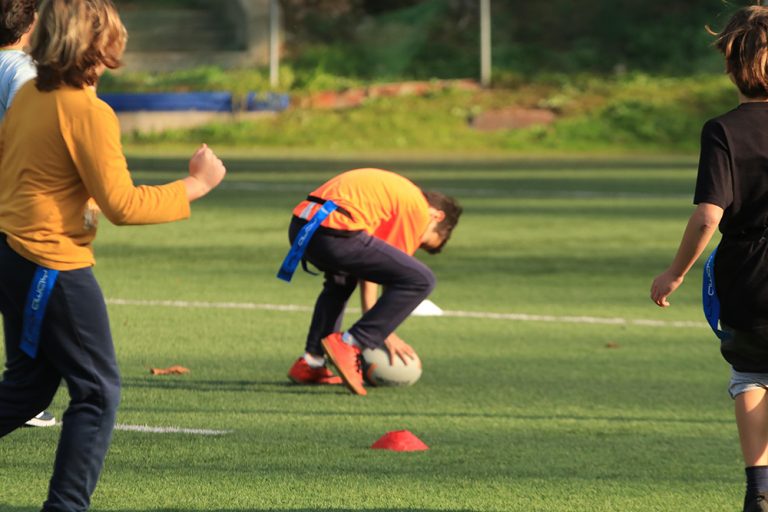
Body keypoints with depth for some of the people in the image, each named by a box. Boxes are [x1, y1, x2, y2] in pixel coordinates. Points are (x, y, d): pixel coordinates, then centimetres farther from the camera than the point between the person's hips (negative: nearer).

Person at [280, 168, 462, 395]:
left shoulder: (394, 191, 33)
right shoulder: (419, 209, 7)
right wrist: (388, 335, 16)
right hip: (334, 233, -10)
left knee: (340, 280, 40)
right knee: (421, 280, -5)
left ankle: (311, 362, 28)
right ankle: (349, 344, -5)